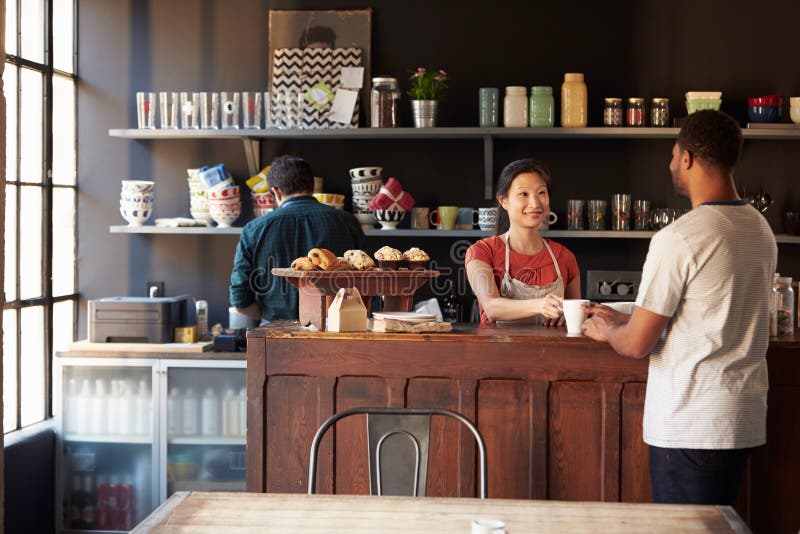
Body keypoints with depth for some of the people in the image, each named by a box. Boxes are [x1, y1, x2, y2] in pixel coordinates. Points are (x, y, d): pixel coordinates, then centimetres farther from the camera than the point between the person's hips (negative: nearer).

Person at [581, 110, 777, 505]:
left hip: (691, 425, -8)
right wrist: (620, 319, 24)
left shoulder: (679, 238, -18)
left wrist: (605, 331, 9)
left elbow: (637, 344, -15)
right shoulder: (761, 229, 9)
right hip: (746, 418, 8)